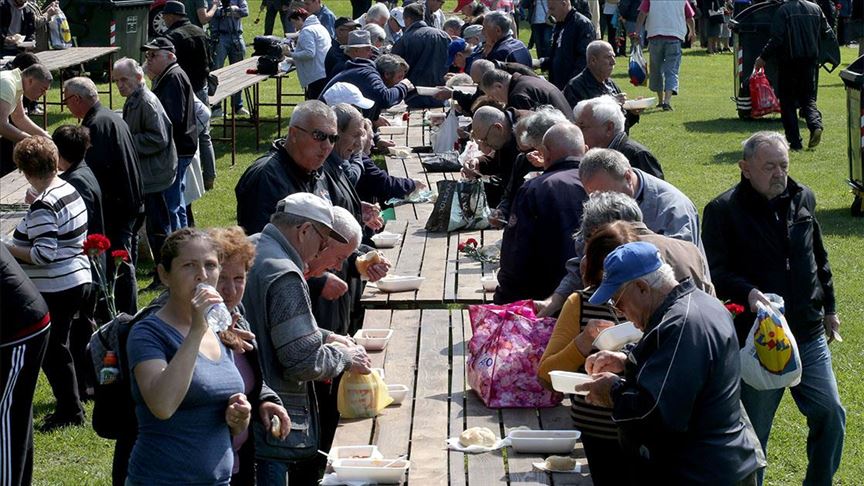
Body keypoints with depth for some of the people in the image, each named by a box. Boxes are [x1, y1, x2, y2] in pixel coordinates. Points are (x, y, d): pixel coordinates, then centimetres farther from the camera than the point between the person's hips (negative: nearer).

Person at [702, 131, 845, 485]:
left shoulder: (802, 198, 6)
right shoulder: (723, 210, -10)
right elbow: (715, 271, -15)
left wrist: (828, 307, 23)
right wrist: (748, 293, -33)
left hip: (809, 335, 5)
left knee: (830, 415, 5)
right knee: (754, 430, 6)